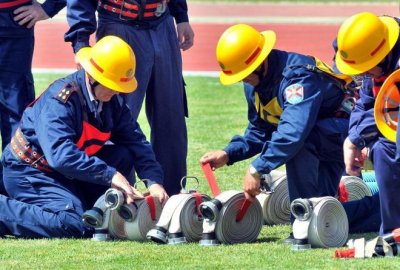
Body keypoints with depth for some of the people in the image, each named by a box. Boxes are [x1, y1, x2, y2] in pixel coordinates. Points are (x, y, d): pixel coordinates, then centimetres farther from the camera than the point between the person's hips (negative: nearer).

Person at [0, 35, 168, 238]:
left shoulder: (113, 100, -2)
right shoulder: (59, 100, -26)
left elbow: (136, 141, -2)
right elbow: (61, 155, -38)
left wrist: (154, 181, -20)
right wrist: (110, 175, -42)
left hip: (68, 174, 8)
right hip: (29, 172, -8)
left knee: (124, 155, -7)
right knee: (74, 224, -30)